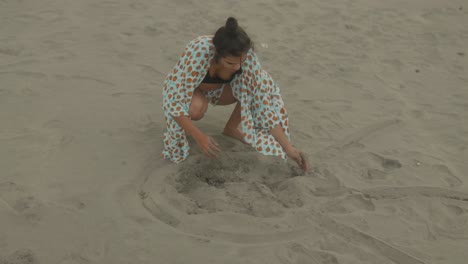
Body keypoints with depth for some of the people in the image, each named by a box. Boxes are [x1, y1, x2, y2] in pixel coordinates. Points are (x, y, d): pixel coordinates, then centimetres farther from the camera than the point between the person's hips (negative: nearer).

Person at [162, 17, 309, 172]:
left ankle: (231, 128, 2)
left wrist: (288, 148, -27)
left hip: (217, 89, 4)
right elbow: (174, 100, -36)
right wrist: (199, 136, -43)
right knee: (196, 109, -38)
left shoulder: (246, 55, -29)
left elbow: (263, 100, -25)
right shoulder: (198, 52, -40)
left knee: (264, 86, -19)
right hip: (184, 90, -3)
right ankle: (182, 125, -3)